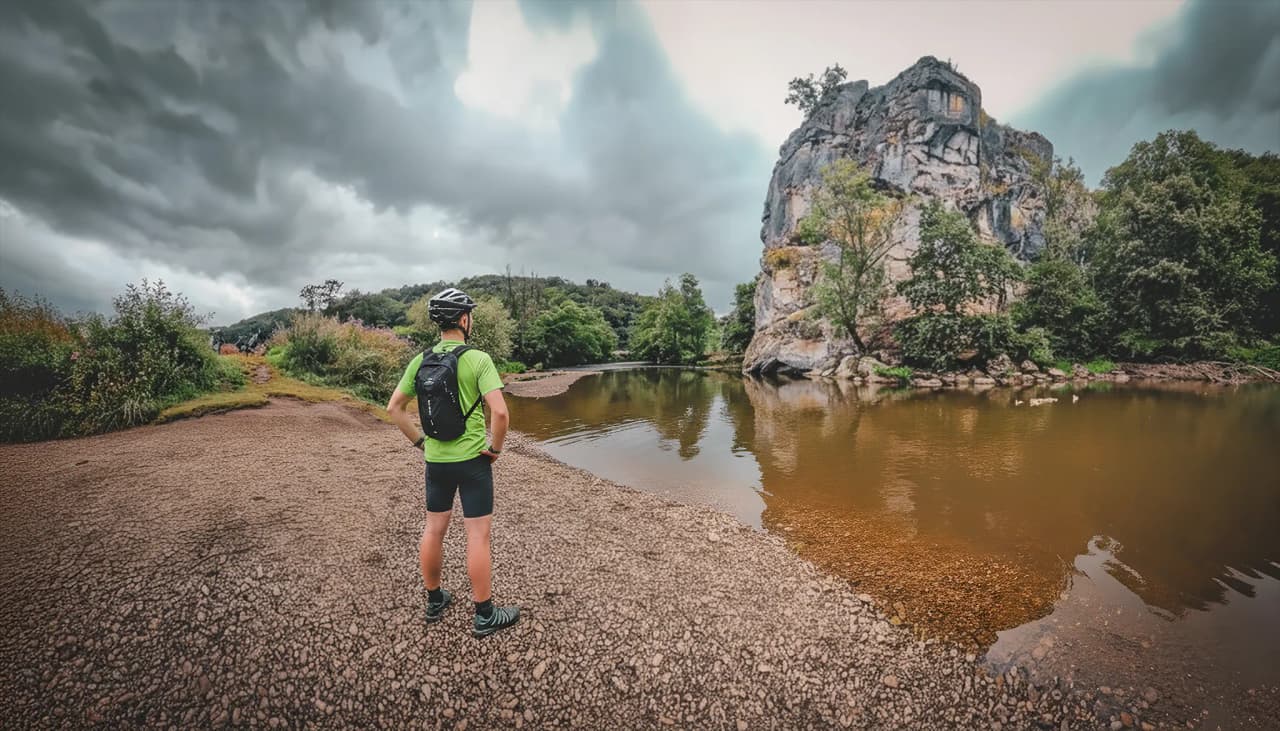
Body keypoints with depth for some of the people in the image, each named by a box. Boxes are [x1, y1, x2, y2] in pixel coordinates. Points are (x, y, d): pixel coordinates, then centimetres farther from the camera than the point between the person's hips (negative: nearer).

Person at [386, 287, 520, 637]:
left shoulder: (421, 360, 2)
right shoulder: (478, 359, -16)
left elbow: (394, 408, 7)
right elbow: (500, 412, -25)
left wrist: (420, 441, 12)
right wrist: (495, 448, -10)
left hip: (435, 460, 6)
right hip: (472, 461, -6)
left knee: (434, 530, 19)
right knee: (478, 536, 4)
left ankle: (434, 600, 37)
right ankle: (485, 615, 17)